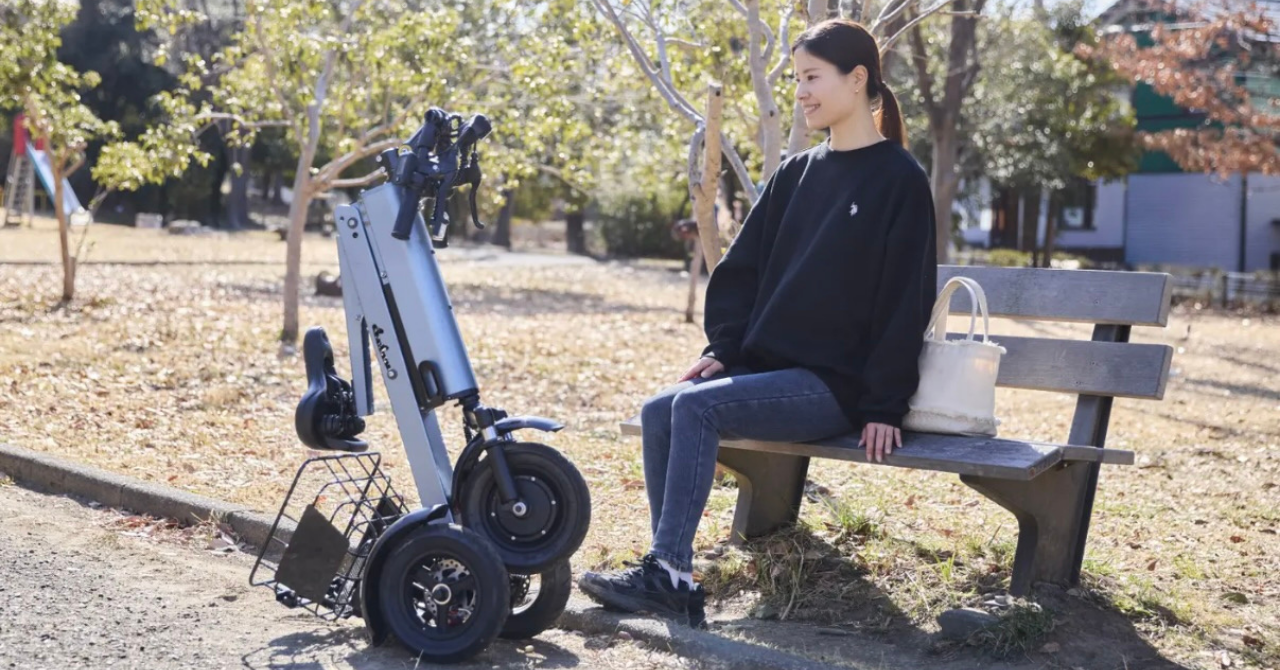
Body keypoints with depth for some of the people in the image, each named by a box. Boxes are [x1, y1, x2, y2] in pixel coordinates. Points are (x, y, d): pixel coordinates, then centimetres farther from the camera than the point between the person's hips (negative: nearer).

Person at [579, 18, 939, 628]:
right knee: (659, 412, -13)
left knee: (696, 407, -25)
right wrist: (722, 349, 3)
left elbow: (906, 297, -10)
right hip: (766, 368, 7)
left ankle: (669, 576, -21)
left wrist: (885, 406, -14)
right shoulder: (795, 174, 14)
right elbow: (744, 266, 15)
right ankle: (666, 572, -12)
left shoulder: (899, 180, -6)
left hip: (837, 385, -7)